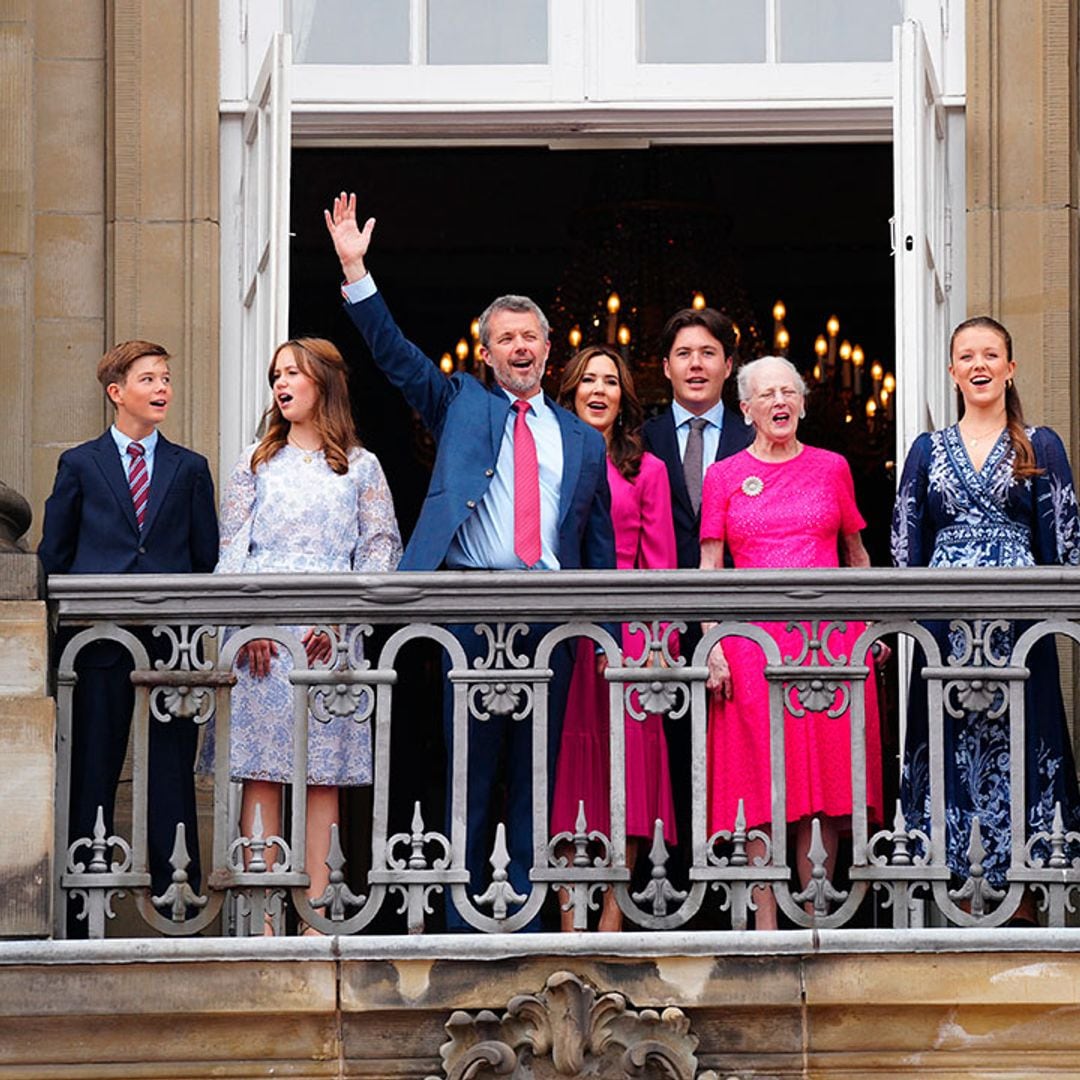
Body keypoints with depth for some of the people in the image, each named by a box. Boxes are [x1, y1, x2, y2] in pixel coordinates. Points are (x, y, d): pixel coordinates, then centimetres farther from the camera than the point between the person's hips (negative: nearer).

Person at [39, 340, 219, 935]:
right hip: (102, 636, -1)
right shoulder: (80, 464, 9)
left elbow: (207, 554, 12)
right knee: (93, 769, 1)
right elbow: (54, 551, 11)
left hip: (172, 639, 1)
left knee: (173, 770, 1)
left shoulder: (189, 468, 12)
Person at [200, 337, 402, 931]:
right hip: (260, 631, 1)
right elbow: (231, 548, 9)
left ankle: (316, 908, -4)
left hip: (330, 634, -1)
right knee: (261, 768, -5)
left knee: (324, 770, -4)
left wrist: (341, 613, -10)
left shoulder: (360, 467, 11)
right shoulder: (256, 463, 14)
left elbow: (381, 547, 5)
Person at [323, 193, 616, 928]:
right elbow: (394, 354, 3)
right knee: (469, 764, 0)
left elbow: (602, 544, 15)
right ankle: (462, 914, 4)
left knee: (539, 766, 4)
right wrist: (356, 272, -8)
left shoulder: (583, 441, 16)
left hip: (552, 613, 2)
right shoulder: (460, 407, 13)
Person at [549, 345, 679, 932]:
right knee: (567, 749, -2)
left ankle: (613, 910, -2)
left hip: (626, 624, 0)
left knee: (627, 750, -5)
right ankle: (568, 911, 1)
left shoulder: (647, 470, 10)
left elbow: (659, 562, 7)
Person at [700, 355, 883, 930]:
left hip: (830, 635, 1)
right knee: (760, 782, -4)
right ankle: (765, 921, -2)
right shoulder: (724, 476, 8)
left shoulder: (831, 468, 11)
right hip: (753, 639, -1)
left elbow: (857, 554, 17)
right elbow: (709, 569, 5)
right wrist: (712, 646, -5)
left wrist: (872, 624, 8)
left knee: (826, 775, -2)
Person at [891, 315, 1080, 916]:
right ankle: (959, 884, 3)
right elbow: (907, 545, 12)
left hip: (1018, 619, -2)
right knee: (952, 746, 0)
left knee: (1016, 741, -2)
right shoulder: (930, 450, 12)